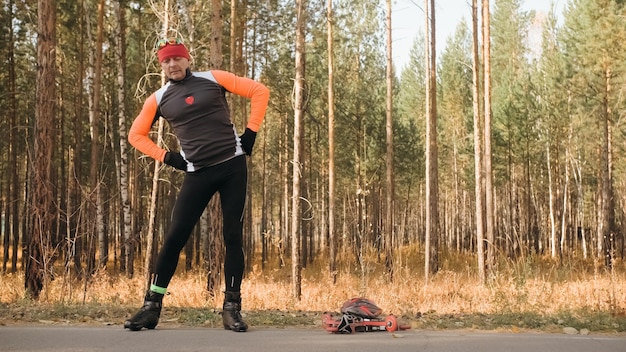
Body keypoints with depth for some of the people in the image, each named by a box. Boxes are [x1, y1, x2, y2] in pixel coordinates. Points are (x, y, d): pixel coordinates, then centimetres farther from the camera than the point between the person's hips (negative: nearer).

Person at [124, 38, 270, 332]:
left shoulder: (212, 79, 2)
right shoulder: (159, 99, 6)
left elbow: (259, 91, 4)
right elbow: (136, 134, 16)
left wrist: (250, 131, 0)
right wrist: (166, 157, 5)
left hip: (233, 165, -1)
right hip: (198, 173, 1)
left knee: (233, 236, 0)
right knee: (175, 236, -4)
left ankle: (232, 308, 8)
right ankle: (152, 306, 4)